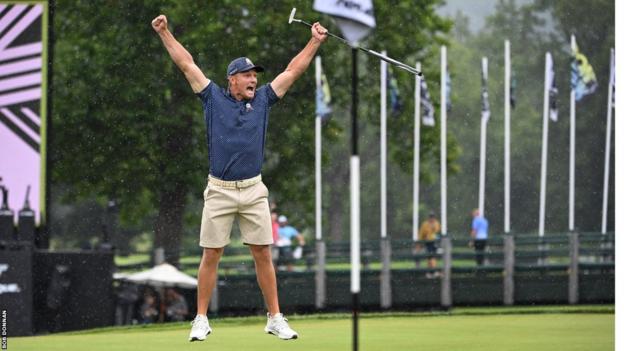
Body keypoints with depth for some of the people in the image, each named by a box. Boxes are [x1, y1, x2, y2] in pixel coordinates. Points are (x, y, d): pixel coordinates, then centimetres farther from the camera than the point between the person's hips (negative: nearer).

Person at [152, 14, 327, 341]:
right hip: (219, 191, -2)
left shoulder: (262, 100, 8)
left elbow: (293, 70, 11)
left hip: (253, 191, 2)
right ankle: (201, 320, 7)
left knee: (263, 254, 2)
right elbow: (187, 64, 3)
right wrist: (164, 33, 1)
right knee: (211, 255, 1)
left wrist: (315, 42, 8)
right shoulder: (214, 98, 3)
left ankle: (275, 319, 6)